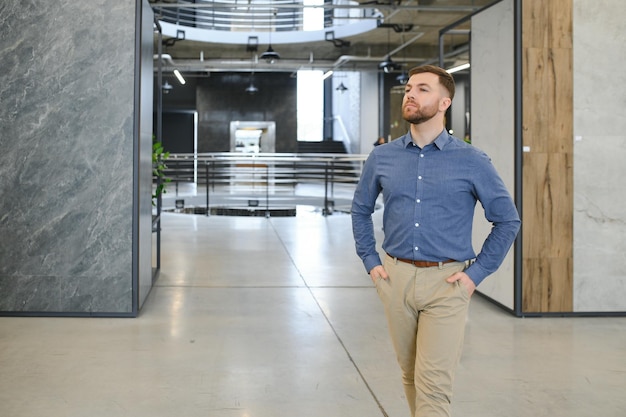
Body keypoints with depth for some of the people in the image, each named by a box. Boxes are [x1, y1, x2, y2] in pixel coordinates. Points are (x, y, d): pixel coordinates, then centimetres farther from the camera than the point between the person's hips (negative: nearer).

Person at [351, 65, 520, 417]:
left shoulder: (472, 162, -4)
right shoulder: (382, 158, 5)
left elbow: (508, 221, 3)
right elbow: (361, 210, 20)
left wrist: (476, 273, -2)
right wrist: (370, 261, 10)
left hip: (446, 283, -3)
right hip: (396, 278, 3)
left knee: (434, 386, -6)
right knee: (411, 376, 16)